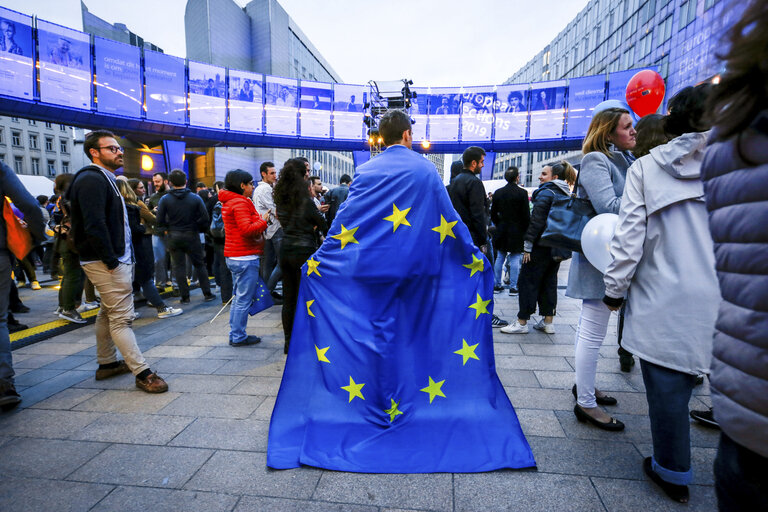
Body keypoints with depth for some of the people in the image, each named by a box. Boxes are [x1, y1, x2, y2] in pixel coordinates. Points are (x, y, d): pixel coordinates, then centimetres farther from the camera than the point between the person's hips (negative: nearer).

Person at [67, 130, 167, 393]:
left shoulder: (104, 179, 19)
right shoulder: (91, 179, -14)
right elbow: (94, 226, -23)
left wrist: (123, 258, 14)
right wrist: (112, 261, -21)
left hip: (117, 259, 11)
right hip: (106, 262, -11)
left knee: (108, 313, 18)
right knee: (122, 318, -8)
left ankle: (107, 363, 31)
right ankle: (142, 373, -5)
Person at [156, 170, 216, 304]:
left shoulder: (165, 200, -5)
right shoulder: (195, 198, -6)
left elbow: (160, 221, -7)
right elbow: (205, 219, -9)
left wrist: (167, 230, 10)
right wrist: (197, 229, 8)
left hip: (173, 237, 0)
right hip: (191, 236, 0)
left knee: (179, 267, 9)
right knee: (199, 264, 10)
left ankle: (185, 297, 12)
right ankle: (207, 294, 12)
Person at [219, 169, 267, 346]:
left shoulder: (228, 202, 17)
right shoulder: (240, 203, -15)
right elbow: (247, 229, -26)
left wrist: (260, 221, 12)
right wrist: (264, 221, -14)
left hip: (234, 256, 11)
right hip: (245, 257, -11)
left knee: (238, 297, 17)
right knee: (244, 299, -2)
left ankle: (235, 335, 25)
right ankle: (239, 337, 6)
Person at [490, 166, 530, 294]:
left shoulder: (498, 192, 3)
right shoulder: (522, 193, -10)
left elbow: (493, 214, 7)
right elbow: (526, 215, -9)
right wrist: (525, 230, 3)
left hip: (502, 231, 4)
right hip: (517, 231, -4)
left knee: (500, 258, 11)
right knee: (515, 259, 2)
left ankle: (497, 285, 17)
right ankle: (513, 287, 6)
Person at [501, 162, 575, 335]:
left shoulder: (546, 193, -12)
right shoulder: (566, 195, 15)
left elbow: (536, 221, -18)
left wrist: (527, 245, -16)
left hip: (542, 246, -9)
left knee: (528, 281, -2)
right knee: (549, 282, 13)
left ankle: (522, 322, 2)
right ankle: (548, 322, 18)